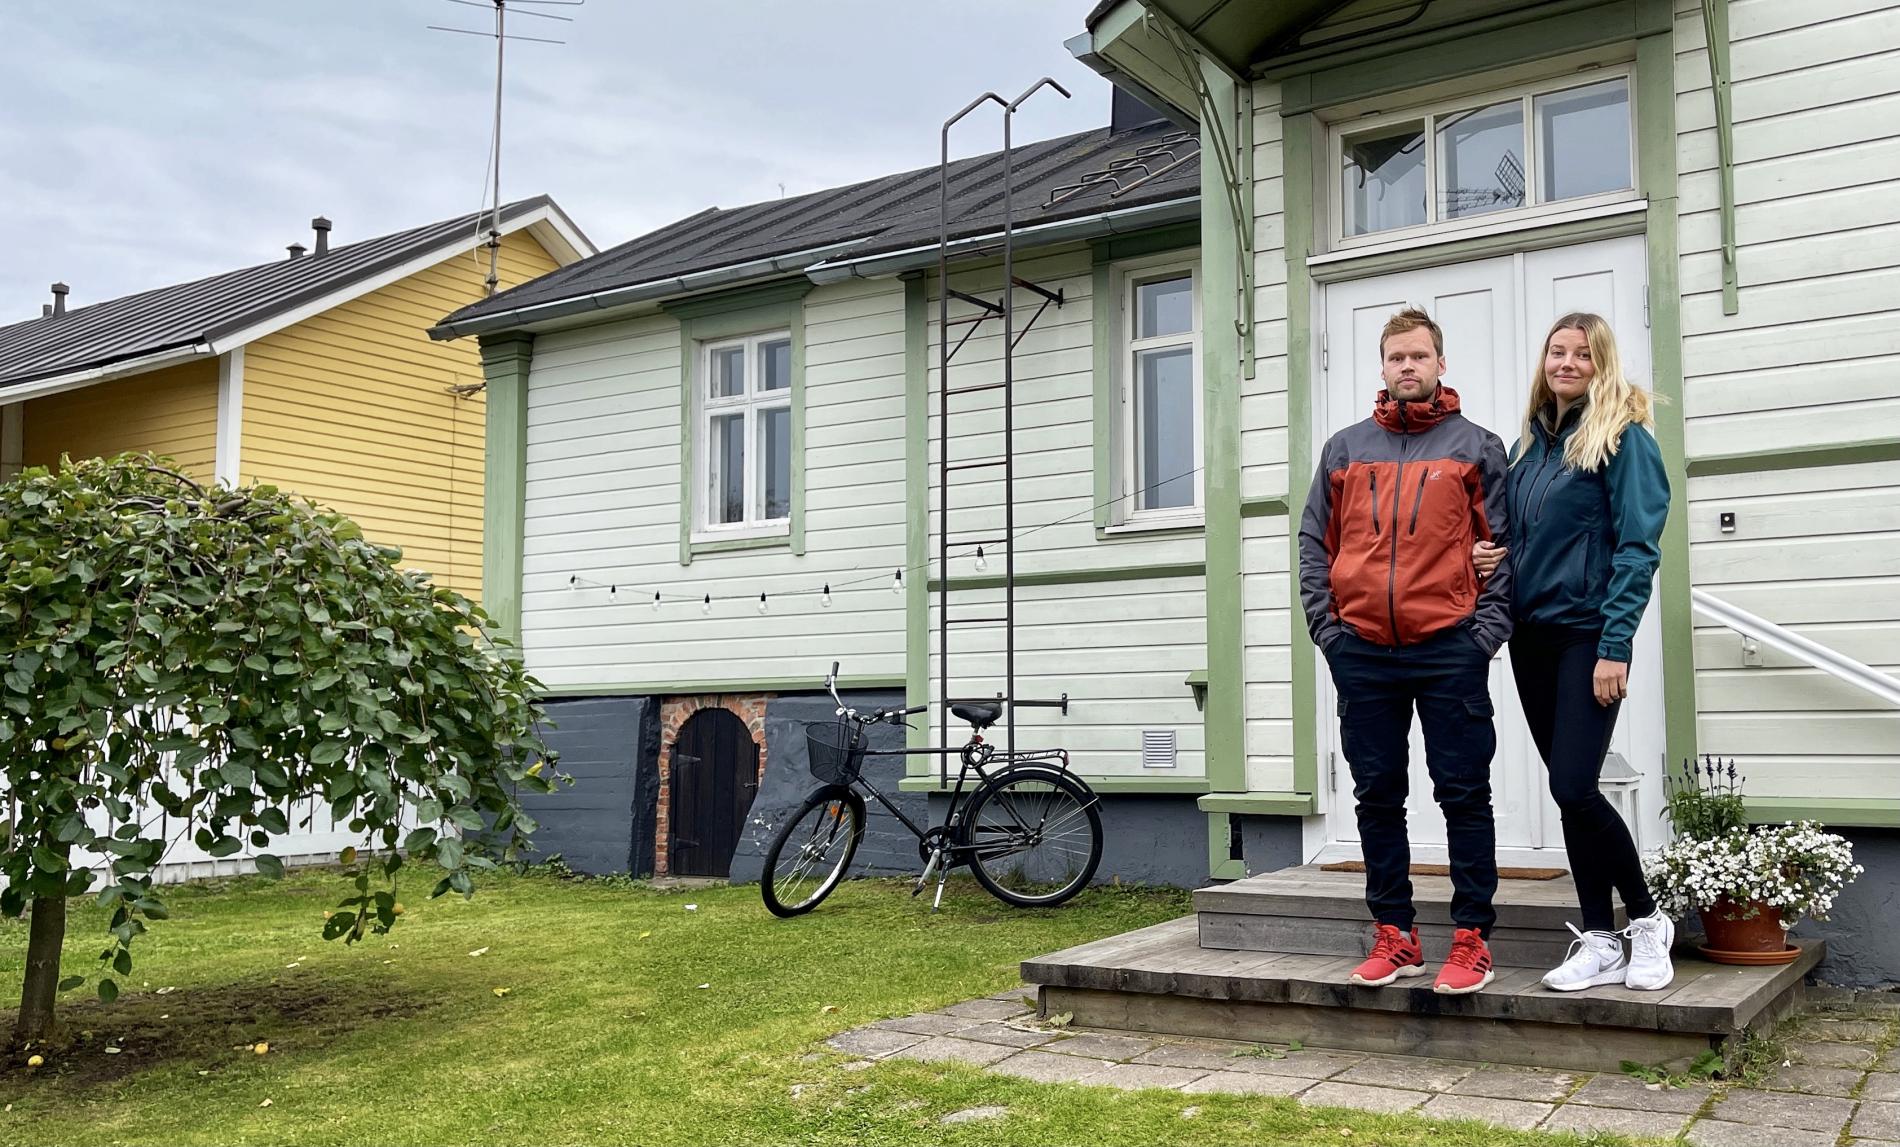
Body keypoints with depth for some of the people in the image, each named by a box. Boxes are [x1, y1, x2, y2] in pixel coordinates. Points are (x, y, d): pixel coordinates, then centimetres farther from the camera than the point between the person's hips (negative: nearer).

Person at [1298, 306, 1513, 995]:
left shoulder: (1477, 447, 6)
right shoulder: (1345, 449, 13)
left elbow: (1506, 545, 2)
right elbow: (1314, 543, 12)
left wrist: (1487, 629, -8)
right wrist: (1327, 627, 2)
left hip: (1450, 651, -3)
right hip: (1362, 654, 3)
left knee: (1464, 796, 1)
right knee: (1377, 798, 8)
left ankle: (1471, 939, 10)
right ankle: (1393, 936, 19)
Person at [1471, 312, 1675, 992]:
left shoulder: (1623, 438, -5)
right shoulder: (1529, 444, 15)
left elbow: (1636, 547, -11)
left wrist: (1614, 646, -18)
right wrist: (1490, 557, -1)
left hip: (1588, 633, -7)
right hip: (1531, 634, 7)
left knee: (1573, 787, -13)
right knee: (1569, 791, 8)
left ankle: (1646, 920, 8)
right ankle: (1600, 943, 15)